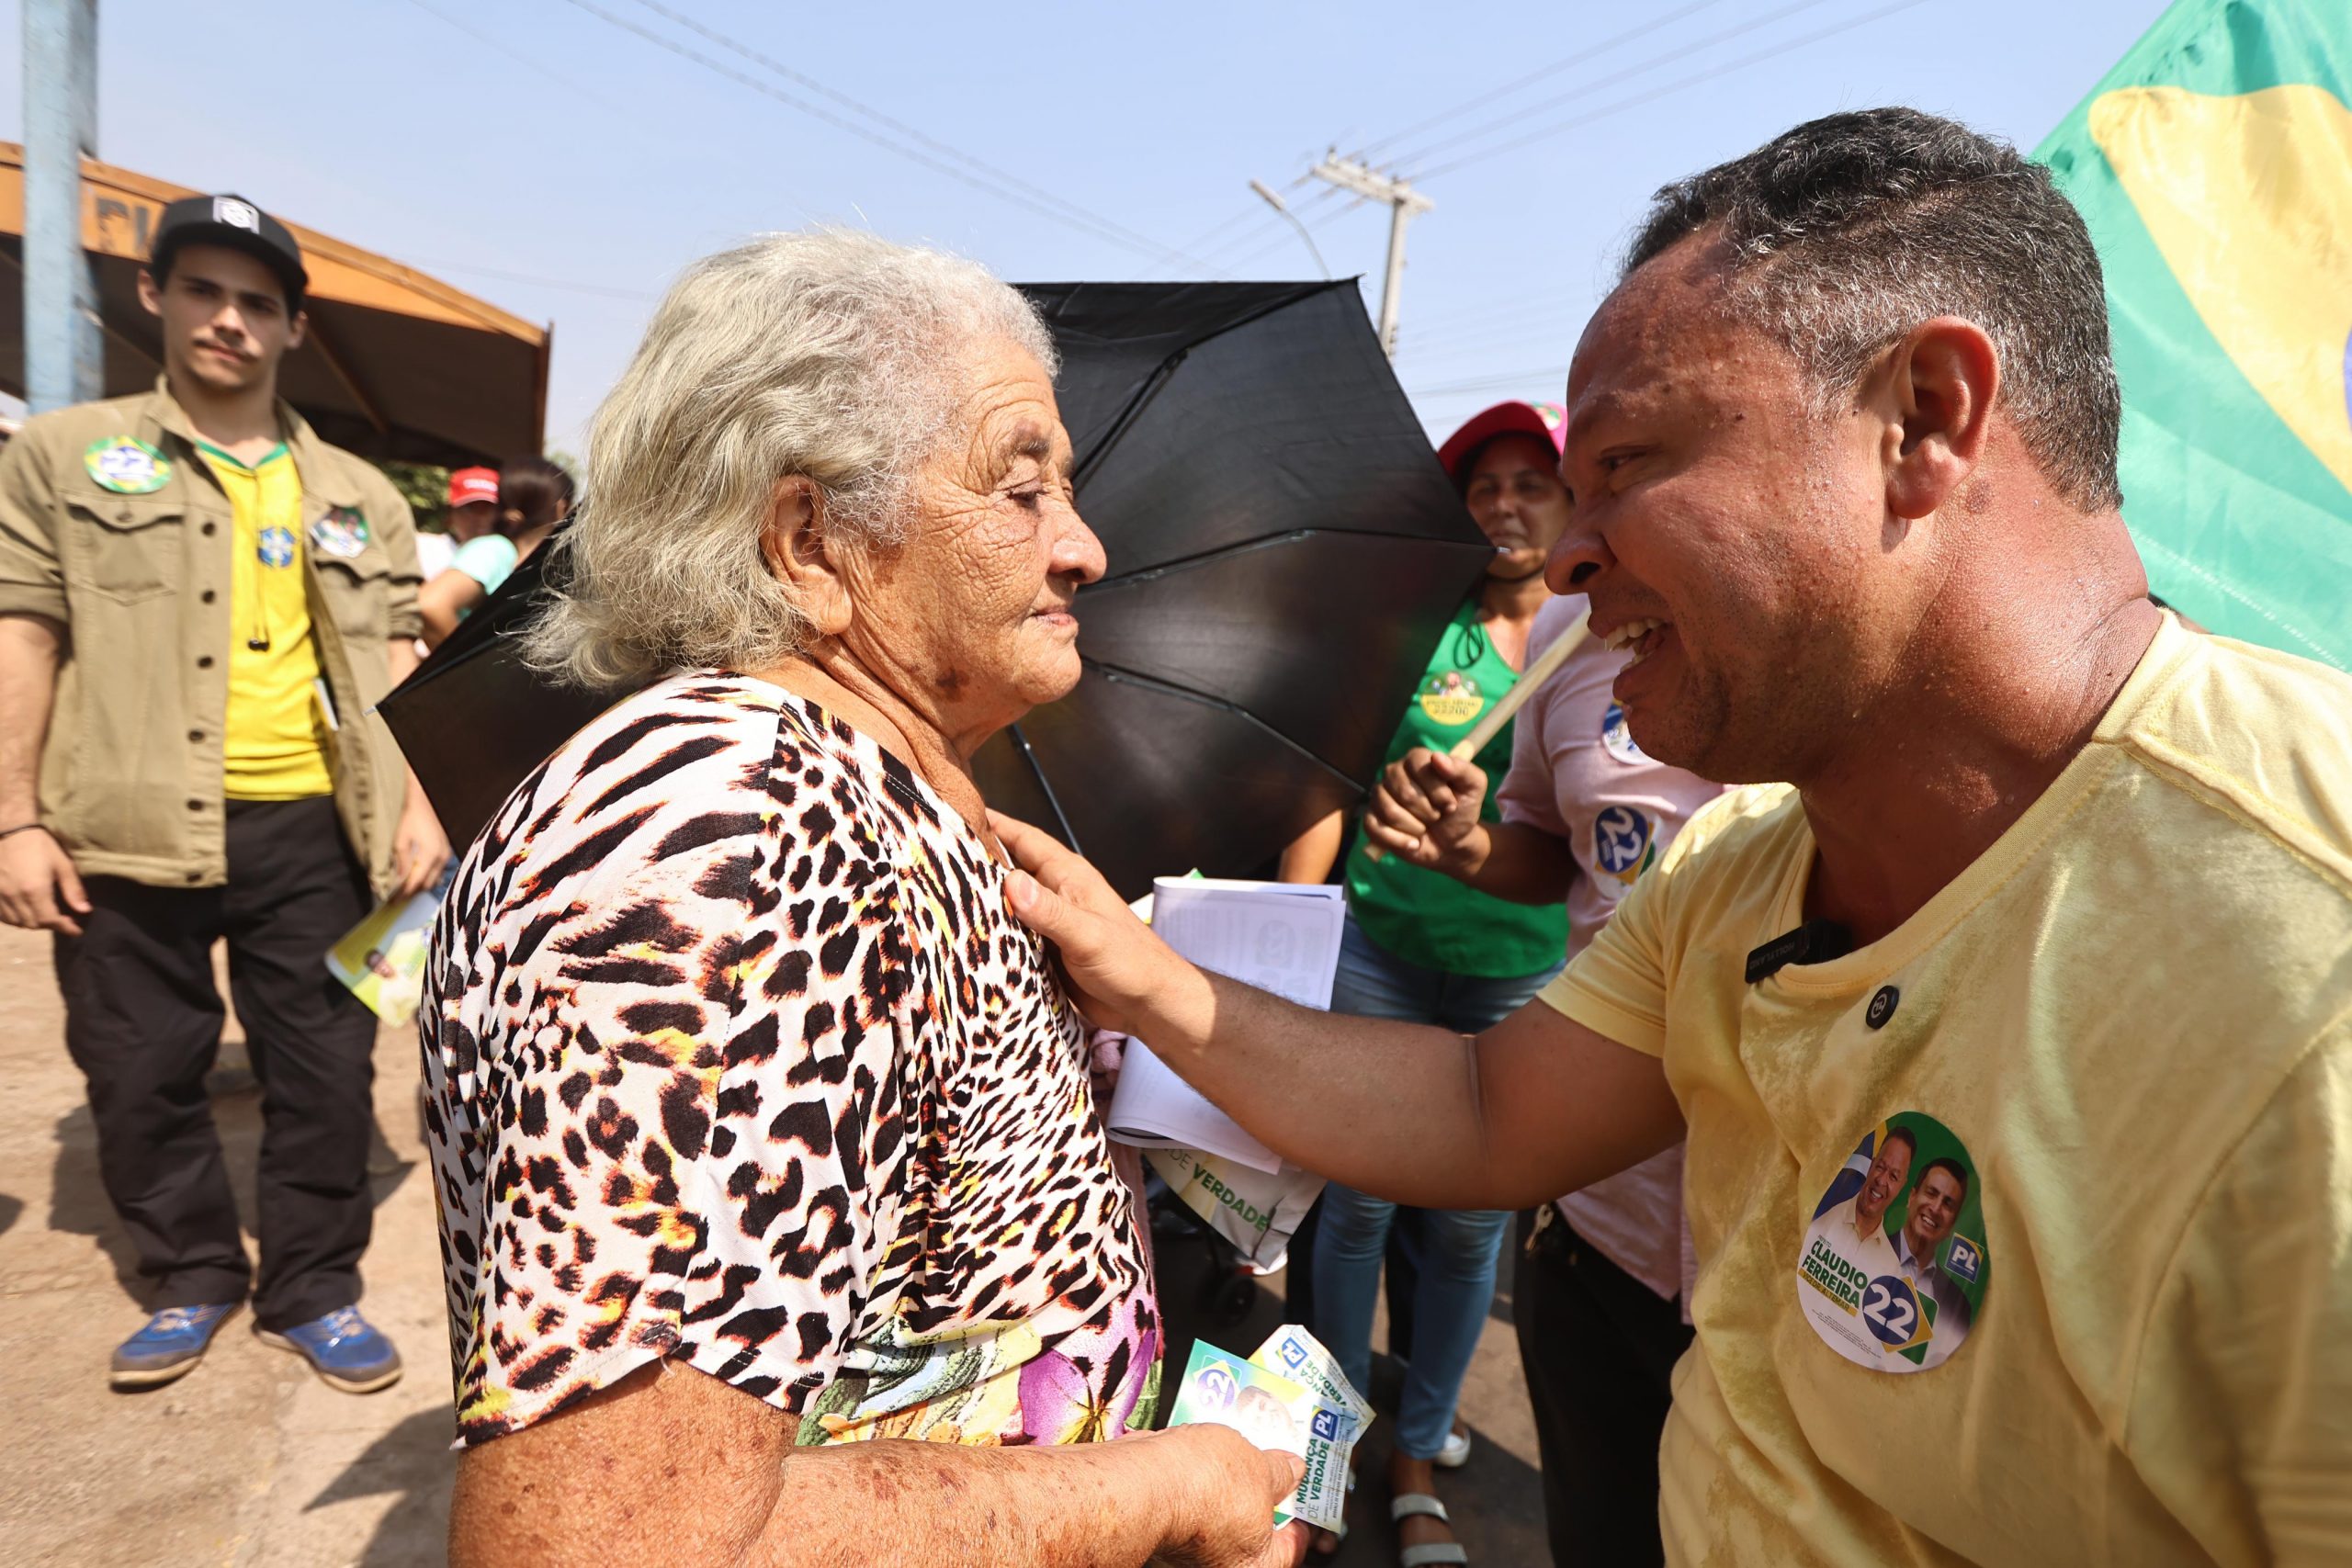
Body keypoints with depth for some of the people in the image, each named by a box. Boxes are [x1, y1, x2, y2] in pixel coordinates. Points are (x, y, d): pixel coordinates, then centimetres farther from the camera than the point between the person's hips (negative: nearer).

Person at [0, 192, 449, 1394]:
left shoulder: (357, 498, 12)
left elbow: (394, 661, 10)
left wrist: (417, 804, 0)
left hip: (312, 830, 2)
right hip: (128, 833, -1)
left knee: (326, 1071, 6)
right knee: (140, 1074, 9)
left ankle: (312, 1292, 22)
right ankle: (191, 1280, 30)